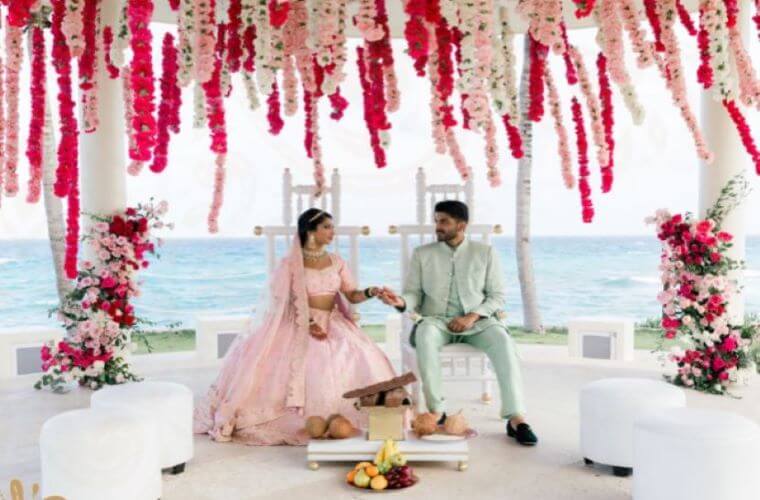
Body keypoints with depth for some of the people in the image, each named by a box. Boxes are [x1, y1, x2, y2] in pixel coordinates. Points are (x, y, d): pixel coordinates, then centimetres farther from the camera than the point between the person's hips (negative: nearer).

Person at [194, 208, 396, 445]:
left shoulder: (336, 262, 10)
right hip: (300, 325, -3)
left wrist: (370, 292, -14)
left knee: (360, 358, -15)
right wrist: (308, 324, -18)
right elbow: (281, 302, -6)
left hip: (332, 324, 4)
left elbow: (352, 295, 7)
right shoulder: (291, 263, -2)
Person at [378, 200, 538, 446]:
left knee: (502, 339, -32)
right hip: (436, 319, 0)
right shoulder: (422, 254, 10)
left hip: (476, 320, 0)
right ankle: (437, 412, -33)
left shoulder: (485, 252, 8)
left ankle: (516, 418, -33)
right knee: (425, 334, -37)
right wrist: (401, 302, -19)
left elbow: (497, 296, 5)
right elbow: (414, 294, 5)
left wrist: (472, 316, -12)